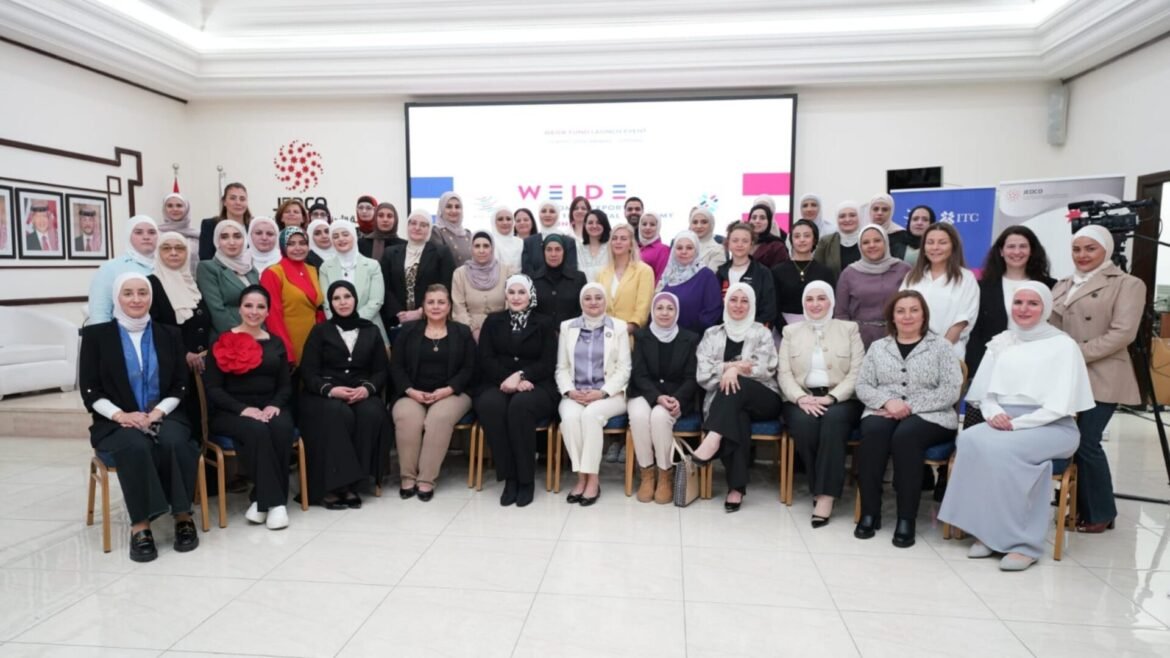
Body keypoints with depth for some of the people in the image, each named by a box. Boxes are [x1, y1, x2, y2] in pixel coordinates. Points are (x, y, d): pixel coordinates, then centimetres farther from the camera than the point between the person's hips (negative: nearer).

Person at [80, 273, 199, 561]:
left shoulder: (169, 334, 11)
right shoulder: (96, 335, 6)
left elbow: (180, 387, 7)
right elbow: (90, 391, 1)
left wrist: (158, 412, -12)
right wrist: (120, 414, -16)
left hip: (164, 416, 1)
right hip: (116, 423, -1)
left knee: (173, 442, -33)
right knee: (136, 446, -35)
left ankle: (183, 515, -22)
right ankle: (140, 524, -29)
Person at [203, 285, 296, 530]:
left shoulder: (276, 343, 14)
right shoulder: (222, 342, 3)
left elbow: (286, 385, 10)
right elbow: (213, 388, -4)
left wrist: (275, 405, -12)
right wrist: (243, 409, -19)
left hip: (269, 408, 3)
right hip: (230, 411, -3)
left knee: (282, 428, -31)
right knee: (257, 431, -34)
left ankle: (261, 499, -20)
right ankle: (274, 500, -24)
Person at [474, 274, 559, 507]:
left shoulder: (544, 323, 11)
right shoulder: (493, 321, 16)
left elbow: (548, 364, 1)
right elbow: (485, 360, 5)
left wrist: (520, 376, -16)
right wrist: (509, 379, -12)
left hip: (536, 386, -1)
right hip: (498, 385, 2)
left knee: (520, 406, -36)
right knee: (490, 406, -34)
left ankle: (527, 479, -23)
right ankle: (509, 477, -24)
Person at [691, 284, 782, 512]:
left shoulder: (762, 333, 9)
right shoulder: (712, 334, 13)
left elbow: (765, 370, -5)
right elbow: (702, 374, 1)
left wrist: (734, 370, -21)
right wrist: (731, 366, -13)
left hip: (762, 400, -1)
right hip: (724, 403, 1)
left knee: (736, 385, -34)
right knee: (737, 417, -35)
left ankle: (713, 438, -45)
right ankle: (736, 487, -36)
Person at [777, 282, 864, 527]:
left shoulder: (849, 329, 10)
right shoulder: (791, 331, 14)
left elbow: (857, 372, -1)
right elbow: (784, 373, 4)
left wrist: (831, 398, -16)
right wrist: (801, 398, -16)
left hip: (841, 400, -1)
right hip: (802, 399, 1)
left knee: (833, 419, -35)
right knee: (804, 422, -33)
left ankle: (826, 494, -31)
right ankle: (821, 490, -17)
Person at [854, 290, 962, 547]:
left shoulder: (941, 346, 7)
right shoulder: (878, 347, 16)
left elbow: (950, 391, -3)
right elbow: (862, 386, 9)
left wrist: (911, 406, -14)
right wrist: (887, 401, -12)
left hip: (929, 416, -2)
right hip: (884, 412, 2)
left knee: (905, 436, -35)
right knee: (873, 432, -32)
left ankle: (906, 519, -27)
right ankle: (869, 512, -24)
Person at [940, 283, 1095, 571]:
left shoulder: (1063, 346, 0)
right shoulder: (1000, 343, 14)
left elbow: (1059, 405, -8)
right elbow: (985, 391, 12)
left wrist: (1016, 423, -19)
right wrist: (994, 413, -10)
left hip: (1051, 427, -4)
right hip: (1003, 423, 4)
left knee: (1000, 448, -34)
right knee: (970, 439, -29)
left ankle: (1022, 541, -23)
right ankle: (987, 529, -21)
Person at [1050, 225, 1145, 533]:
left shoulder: (1127, 284, 0)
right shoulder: (1064, 285, 18)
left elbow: (1122, 332, -12)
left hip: (1100, 378, -5)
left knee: (1086, 443, -6)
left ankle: (1099, 513, 11)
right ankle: (1080, 507, 18)